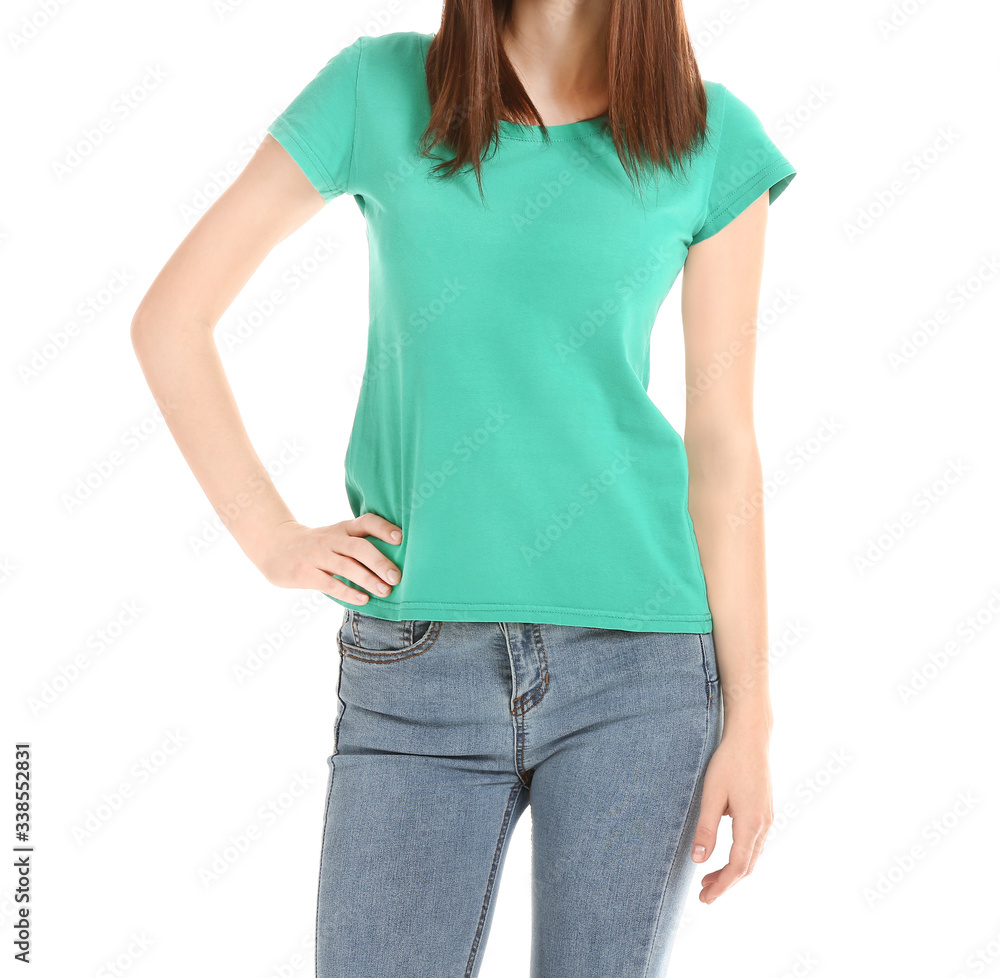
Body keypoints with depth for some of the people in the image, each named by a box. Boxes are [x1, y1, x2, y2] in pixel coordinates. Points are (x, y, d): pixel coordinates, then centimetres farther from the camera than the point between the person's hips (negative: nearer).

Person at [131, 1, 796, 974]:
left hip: (638, 661, 0)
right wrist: (271, 539, 1)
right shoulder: (379, 87, 2)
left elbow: (723, 442, 2)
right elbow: (169, 320, 7)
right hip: (418, 666, 0)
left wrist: (749, 717, 0)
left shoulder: (713, 137, 2)